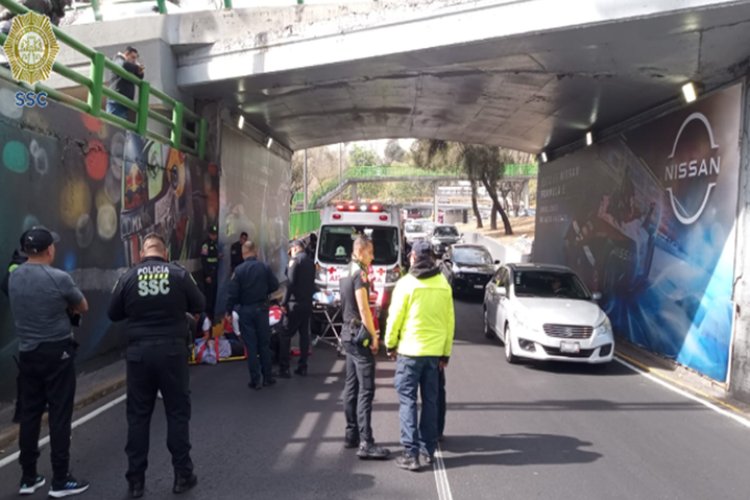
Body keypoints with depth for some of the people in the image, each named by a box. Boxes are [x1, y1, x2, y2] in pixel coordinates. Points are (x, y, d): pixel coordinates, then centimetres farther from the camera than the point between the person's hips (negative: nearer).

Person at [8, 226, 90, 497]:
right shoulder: (59, 278, -16)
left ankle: (28, 478, 21)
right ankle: (60, 481, 6)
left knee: (29, 414, 12)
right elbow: (83, 307, -1)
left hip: (27, 352, 6)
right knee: (59, 416, 0)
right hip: (57, 352, -6)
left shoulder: (14, 277, 3)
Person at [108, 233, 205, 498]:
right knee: (178, 412, 10)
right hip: (172, 350, -1)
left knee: (138, 416, 11)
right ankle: (182, 474, 17)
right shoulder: (180, 274, -5)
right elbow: (199, 305, 6)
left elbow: (113, 314, 7)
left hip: (138, 352, 1)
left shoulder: (128, 277, -2)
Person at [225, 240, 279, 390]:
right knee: (264, 344, 12)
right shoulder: (264, 267, -5)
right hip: (262, 308, 2)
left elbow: (233, 293, -10)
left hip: (246, 310, -1)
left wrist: (229, 311, -1)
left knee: (251, 346, 4)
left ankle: (255, 381, 6)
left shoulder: (239, 270, -10)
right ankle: (268, 377, 18)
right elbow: (274, 286, 1)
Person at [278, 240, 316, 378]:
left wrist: (284, 302, -15)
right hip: (307, 303, 7)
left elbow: (291, 283, -17)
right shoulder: (310, 262, 14)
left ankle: (284, 368, -4)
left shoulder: (295, 260, -9)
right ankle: (303, 367, 13)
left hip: (295, 303, -7)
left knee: (286, 335, -2)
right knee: (304, 334, 11)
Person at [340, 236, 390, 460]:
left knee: (351, 386, 14)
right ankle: (365, 443, -10)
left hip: (348, 333, 10)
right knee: (366, 390, -10)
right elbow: (363, 309, -19)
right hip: (359, 335, -10)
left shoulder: (346, 273, 14)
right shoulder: (359, 274, -15)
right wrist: (374, 336, -11)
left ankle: (351, 435, 22)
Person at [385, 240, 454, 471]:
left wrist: (390, 344, 6)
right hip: (435, 351, 4)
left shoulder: (406, 283, -10)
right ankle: (428, 449, 22)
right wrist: (446, 352, 13)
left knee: (408, 400, 2)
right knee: (431, 400, 14)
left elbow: (395, 317, -9)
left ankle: (411, 453, 0)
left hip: (410, 350, -4)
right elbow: (449, 320, 5)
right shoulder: (444, 285, 2)